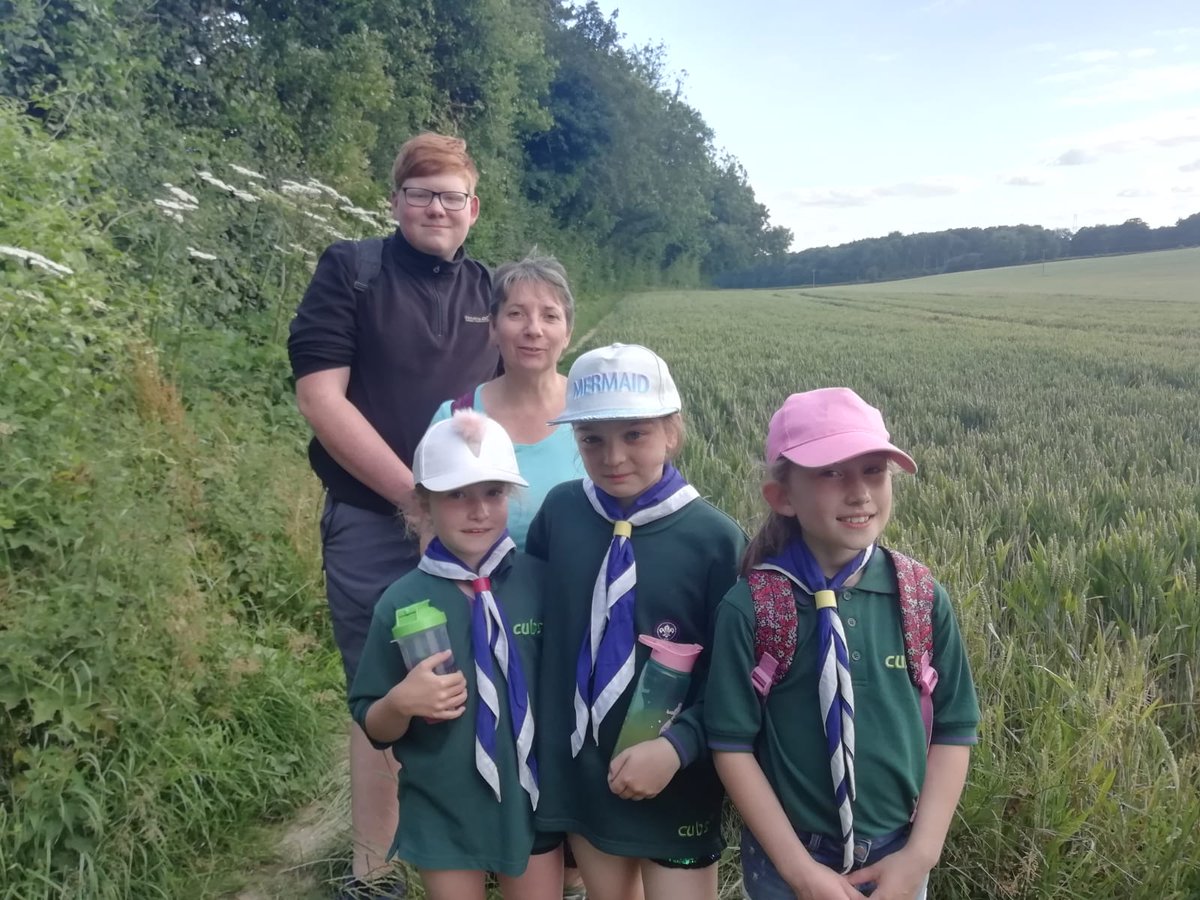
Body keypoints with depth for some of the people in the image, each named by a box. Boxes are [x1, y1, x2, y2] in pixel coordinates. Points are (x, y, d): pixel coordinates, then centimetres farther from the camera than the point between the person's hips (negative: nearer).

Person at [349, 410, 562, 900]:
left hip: (532, 803, 1)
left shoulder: (541, 583, -10)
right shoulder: (402, 602, -12)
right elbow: (374, 727, -4)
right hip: (443, 814, 0)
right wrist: (401, 702, -24)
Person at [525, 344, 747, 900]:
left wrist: (677, 746, -23)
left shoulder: (715, 539, -18)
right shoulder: (559, 513, -9)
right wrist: (542, 730, 2)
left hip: (674, 781, -3)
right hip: (579, 767, 4)